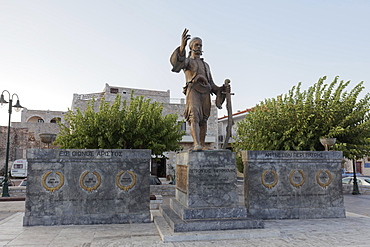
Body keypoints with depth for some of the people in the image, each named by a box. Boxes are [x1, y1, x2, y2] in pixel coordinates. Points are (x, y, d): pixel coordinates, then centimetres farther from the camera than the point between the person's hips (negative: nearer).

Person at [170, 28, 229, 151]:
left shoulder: (205, 65, 33)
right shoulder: (187, 61, 16)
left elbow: (211, 84, 28)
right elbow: (176, 62, -12)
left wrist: (222, 89, 9)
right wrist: (182, 46, -29)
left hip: (205, 93, 5)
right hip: (193, 90, -5)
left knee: (203, 120, 0)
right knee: (194, 117, -21)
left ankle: (202, 145, 2)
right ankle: (196, 144, -33)